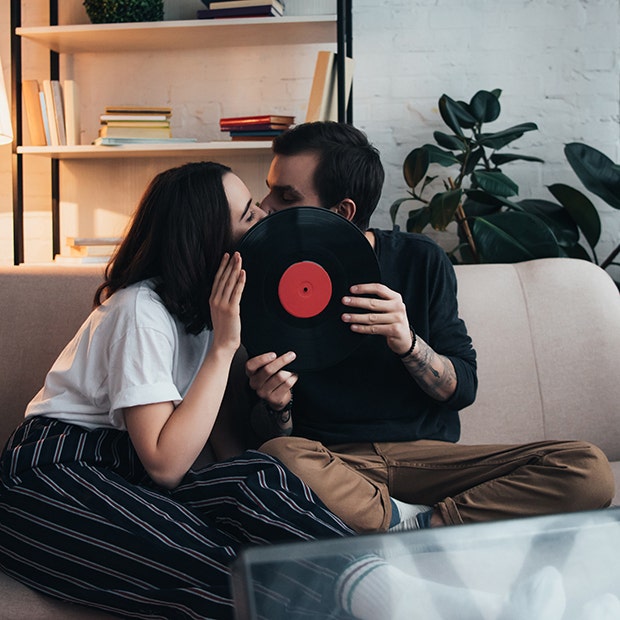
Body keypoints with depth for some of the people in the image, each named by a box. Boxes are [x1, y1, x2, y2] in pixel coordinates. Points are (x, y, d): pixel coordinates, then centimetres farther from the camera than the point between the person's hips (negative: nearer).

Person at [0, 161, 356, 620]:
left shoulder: (200, 304, 9)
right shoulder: (141, 309, -16)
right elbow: (165, 465, -24)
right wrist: (223, 346, -21)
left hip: (126, 478, 7)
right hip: (53, 481, -7)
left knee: (257, 480, -26)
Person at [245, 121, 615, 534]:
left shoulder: (420, 260, 2)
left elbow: (463, 387, 2)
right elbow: (276, 436, 4)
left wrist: (408, 343, -18)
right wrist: (274, 406, -21)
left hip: (429, 452, 1)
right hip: (333, 461, -1)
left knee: (589, 471, -20)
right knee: (277, 458, -37)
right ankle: (413, 528, -18)